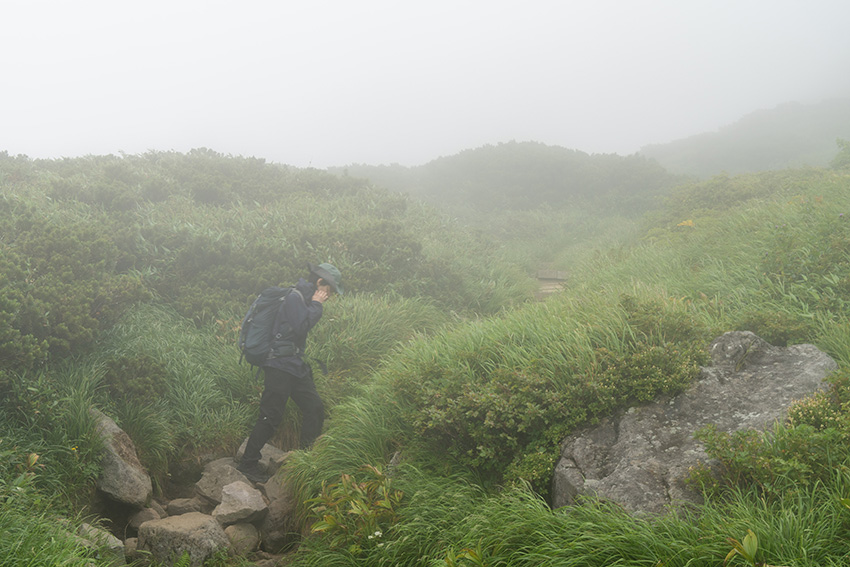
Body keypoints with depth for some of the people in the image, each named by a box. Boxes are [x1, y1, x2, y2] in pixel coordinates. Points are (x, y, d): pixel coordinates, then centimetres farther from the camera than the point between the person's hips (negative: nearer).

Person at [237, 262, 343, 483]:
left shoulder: (305, 298, 15)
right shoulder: (294, 297, -15)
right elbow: (300, 328, -25)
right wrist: (316, 306, -16)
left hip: (295, 365, 10)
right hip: (279, 367, -10)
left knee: (315, 408, 9)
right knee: (270, 417, -6)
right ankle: (247, 463, 6)